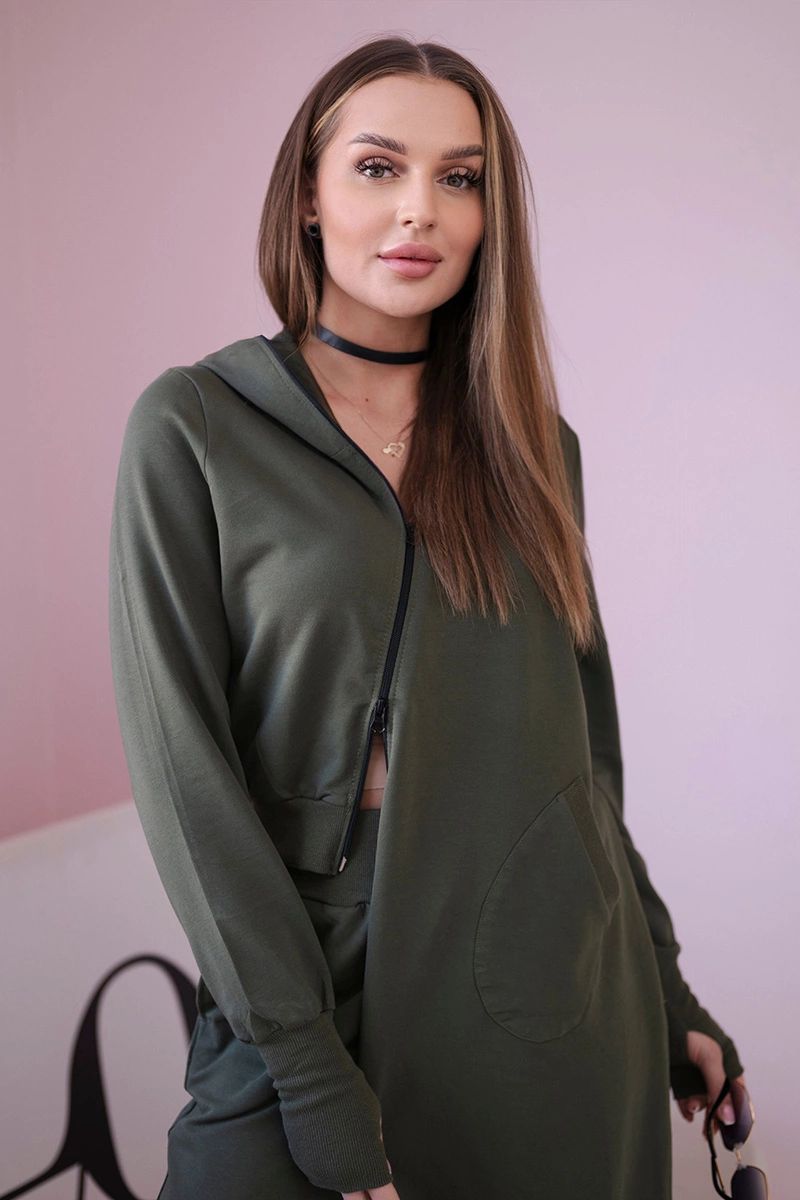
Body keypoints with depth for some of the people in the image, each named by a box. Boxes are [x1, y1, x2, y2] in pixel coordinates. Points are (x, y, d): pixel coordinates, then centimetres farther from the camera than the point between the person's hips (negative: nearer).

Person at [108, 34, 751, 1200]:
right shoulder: (193, 428, -7)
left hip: (566, 992, 4)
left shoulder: (533, 442, 6)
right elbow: (181, 764, -11)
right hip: (322, 987, -3)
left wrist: (664, 987, 10)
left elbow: (582, 738, 11)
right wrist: (309, 1070, -15)